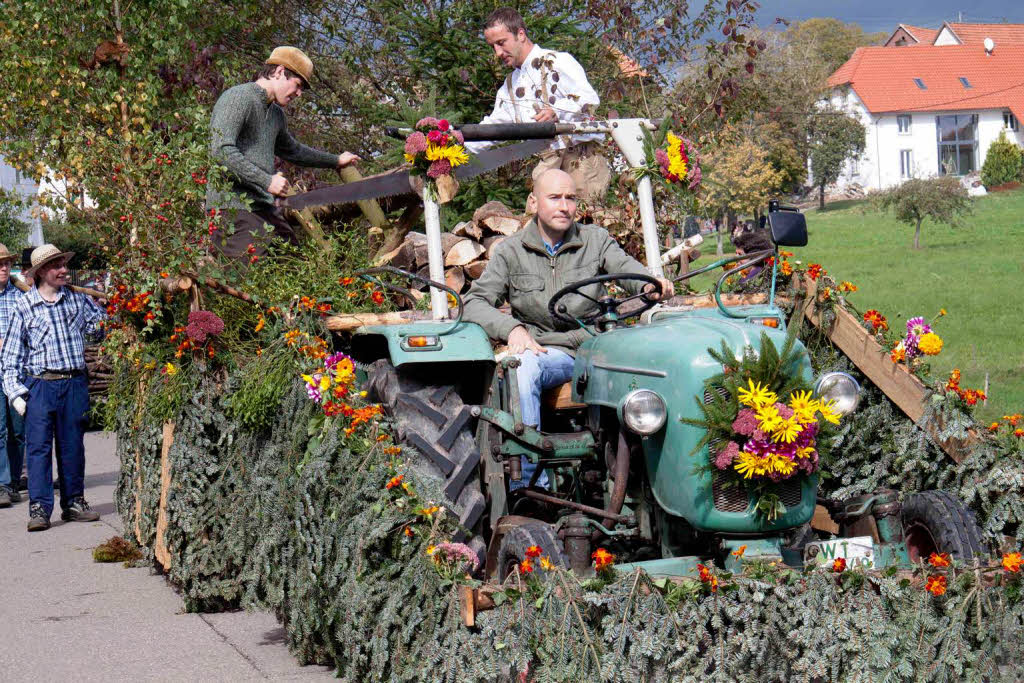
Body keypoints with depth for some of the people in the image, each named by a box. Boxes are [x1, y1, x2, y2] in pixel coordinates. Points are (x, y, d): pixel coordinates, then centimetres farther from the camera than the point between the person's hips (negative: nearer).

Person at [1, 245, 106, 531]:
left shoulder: (77, 299, 8)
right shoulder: (25, 306, 1)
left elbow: (103, 324, 21)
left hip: (75, 383, 3)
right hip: (40, 385, -2)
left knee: (73, 445, 8)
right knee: (38, 445, -6)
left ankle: (74, 502, 17)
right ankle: (39, 508, -4)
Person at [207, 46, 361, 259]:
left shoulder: (276, 113, 21)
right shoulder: (237, 98, -9)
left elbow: (291, 150, 41)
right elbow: (221, 150, -20)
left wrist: (335, 161, 48)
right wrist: (267, 181, -21)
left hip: (265, 206, 9)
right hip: (232, 206, -9)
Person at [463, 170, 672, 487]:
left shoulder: (596, 240, 13)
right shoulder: (510, 252, 9)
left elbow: (626, 266, -4)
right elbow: (476, 303, 2)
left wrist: (650, 285, -30)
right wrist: (512, 328, -18)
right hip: (547, 351, -1)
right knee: (523, 366, -36)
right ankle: (529, 482, -38)